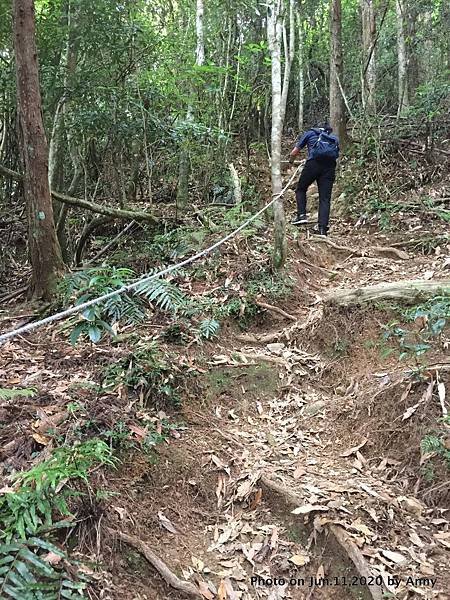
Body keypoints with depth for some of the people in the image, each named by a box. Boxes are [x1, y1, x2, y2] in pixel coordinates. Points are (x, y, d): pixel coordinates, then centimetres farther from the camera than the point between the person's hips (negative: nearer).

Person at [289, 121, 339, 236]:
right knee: (325, 198, 2)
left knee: (301, 189, 18)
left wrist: (290, 161, 41)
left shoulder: (310, 133, 22)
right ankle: (322, 228, -4)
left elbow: (294, 152, 20)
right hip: (330, 166, 3)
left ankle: (301, 215, 3)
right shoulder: (334, 138, 31)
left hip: (314, 163, -2)